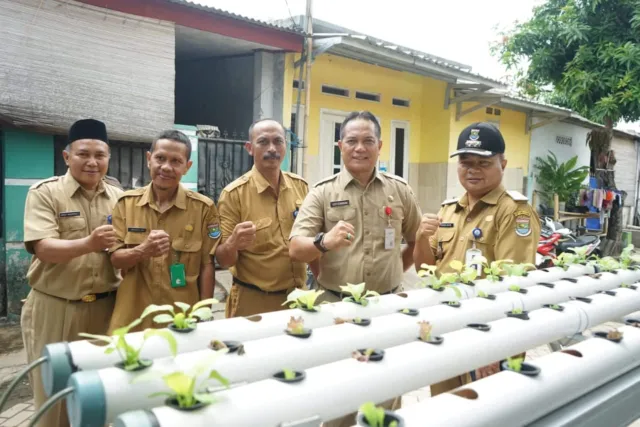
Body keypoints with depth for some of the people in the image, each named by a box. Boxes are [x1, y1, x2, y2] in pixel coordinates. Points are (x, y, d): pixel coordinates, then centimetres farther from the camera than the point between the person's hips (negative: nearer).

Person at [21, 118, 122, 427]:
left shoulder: (117, 197, 6)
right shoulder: (44, 193, -6)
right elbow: (44, 249, -17)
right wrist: (88, 244, -33)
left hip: (105, 308, 3)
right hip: (55, 309, -3)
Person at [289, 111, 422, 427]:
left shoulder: (400, 191, 5)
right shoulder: (322, 193, -2)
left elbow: (418, 241, 17)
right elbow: (296, 248, -10)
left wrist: (396, 270, 9)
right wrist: (324, 242, -28)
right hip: (335, 305, -1)